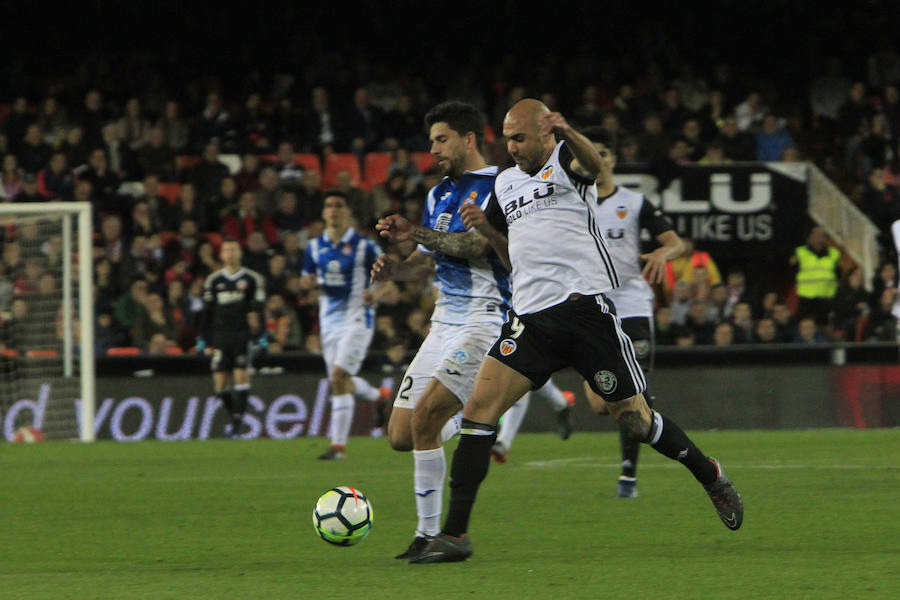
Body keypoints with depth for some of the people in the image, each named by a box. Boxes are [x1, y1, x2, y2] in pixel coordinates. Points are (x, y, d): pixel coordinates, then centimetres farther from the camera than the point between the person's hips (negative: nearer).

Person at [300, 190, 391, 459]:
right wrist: (308, 281, -7)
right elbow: (307, 279, 17)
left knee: (340, 377, -17)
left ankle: (339, 445, -14)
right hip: (329, 321, 6)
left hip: (356, 319, -6)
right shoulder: (315, 246, 7)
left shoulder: (364, 245, -7)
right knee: (342, 382, 12)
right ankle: (379, 396, 45)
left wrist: (376, 293, -20)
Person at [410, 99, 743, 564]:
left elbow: (593, 165, -26)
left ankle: (710, 477, 28)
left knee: (634, 418, 0)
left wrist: (568, 133, -48)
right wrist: (486, 229, 8)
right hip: (530, 314, 5)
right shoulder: (505, 184, 20)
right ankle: (455, 534, -12)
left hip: (584, 306, -5)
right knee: (479, 407, -12)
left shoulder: (565, 160, 1)